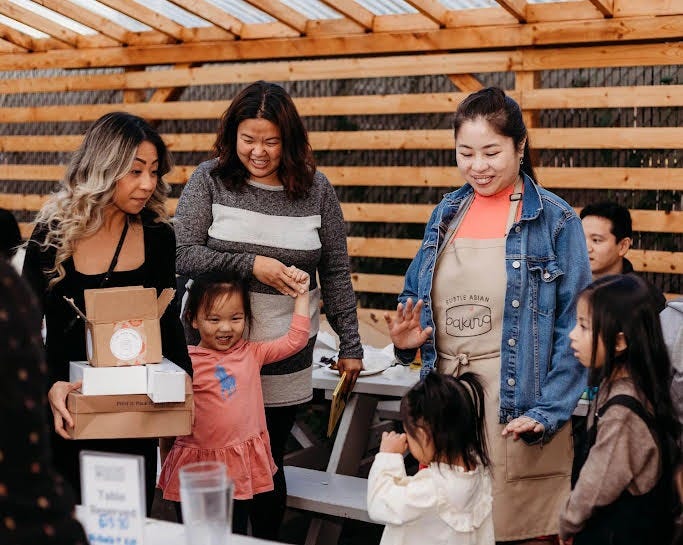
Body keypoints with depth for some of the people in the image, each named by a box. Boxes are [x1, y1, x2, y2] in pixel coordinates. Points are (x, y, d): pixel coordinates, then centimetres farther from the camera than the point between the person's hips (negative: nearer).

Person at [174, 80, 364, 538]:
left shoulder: (316, 189, 2)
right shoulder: (210, 180, -2)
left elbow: (336, 272, 6)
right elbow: (184, 256, -8)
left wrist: (350, 344, 6)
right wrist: (251, 265, -18)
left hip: (287, 357, 1)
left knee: (268, 464, 8)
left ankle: (269, 539, 28)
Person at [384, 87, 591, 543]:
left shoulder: (555, 221, -5)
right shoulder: (446, 214, 9)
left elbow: (574, 328, -9)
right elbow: (415, 297, 18)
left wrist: (549, 411, -17)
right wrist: (405, 338, -3)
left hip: (517, 409, -4)